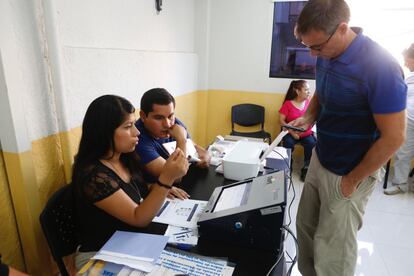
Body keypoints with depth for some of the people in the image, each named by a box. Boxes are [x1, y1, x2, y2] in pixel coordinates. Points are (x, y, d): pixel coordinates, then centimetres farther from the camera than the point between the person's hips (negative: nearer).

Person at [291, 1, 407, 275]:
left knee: (332, 249, 9)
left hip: (348, 174, -6)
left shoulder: (380, 67, -24)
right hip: (319, 160, 7)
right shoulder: (325, 56, -2)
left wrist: (352, 180, -13)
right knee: (305, 227, 19)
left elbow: (393, 137, -19)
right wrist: (308, 117, -5)